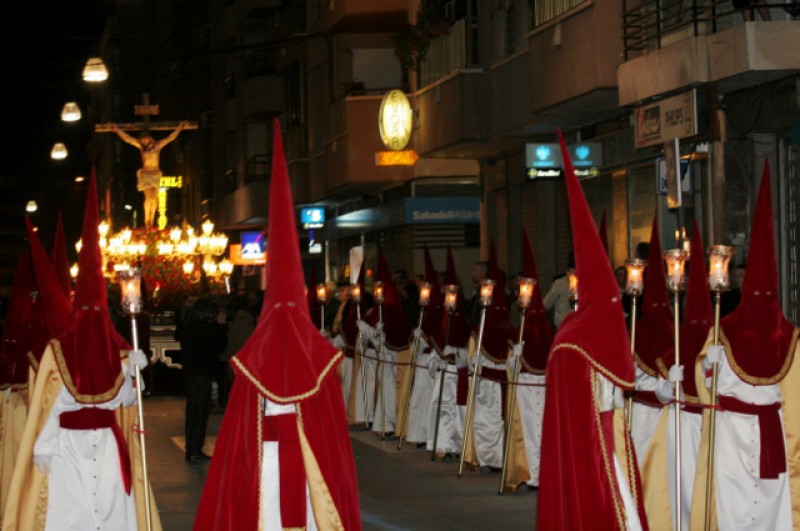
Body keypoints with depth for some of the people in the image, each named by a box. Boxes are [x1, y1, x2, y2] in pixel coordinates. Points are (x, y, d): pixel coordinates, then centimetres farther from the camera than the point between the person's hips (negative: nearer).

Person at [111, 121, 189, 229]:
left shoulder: (158, 145, -1)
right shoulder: (141, 145, -1)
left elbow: (170, 138, -4)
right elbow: (127, 138, -4)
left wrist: (179, 128, -12)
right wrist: (117, 130, -10)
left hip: (156, 174, 1)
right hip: (145, 174, -1)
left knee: (154, 199, 0)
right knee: (148, 197, -14)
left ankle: (152, 220, 14)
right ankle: (146, 220, -2)